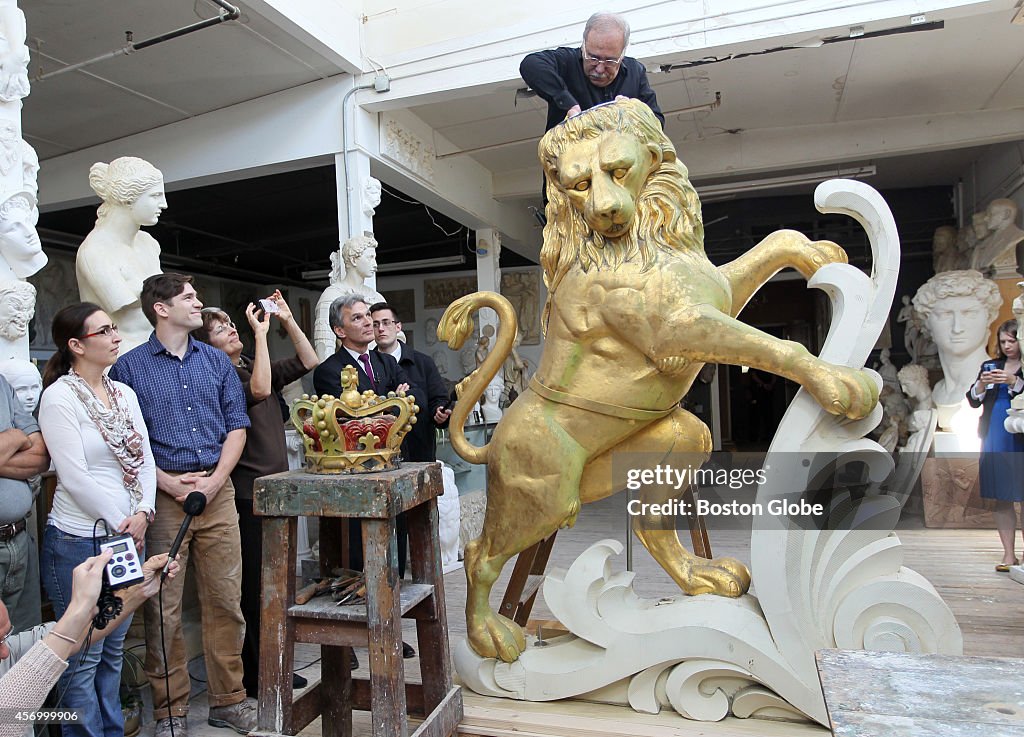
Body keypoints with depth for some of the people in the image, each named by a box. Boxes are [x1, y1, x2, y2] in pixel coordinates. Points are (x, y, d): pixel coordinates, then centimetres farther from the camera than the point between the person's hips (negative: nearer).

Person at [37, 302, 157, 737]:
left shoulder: (124, 394, 9)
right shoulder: (59, 397, -11)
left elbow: (145, 460, 7)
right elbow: (74, 476, -15)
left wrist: (142, 514, -7)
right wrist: (121, 523, -9)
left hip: (128, 536, 7)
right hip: (80, 540, -7)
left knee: (113, 652, 18)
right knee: (84, 659, 5)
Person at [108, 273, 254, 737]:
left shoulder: (216, 360, 11)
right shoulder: (129, 367, 1)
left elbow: (237, 425, 7)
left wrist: (214, 480, -5)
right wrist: (170, 483, -12)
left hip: (218, 491, 3)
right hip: (163, 495, -3)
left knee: (226, 601, 7)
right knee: (164, 609, 5)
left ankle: (228, 700, 22)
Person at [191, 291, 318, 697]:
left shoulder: (255, 367, 13)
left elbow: (307, 361, 12)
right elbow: (260, 391, -27)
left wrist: (287, 320, 4)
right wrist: (260, 333, -21)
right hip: (247, 492, -8)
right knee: (254, 585, 1)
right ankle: (255, 675, 15)